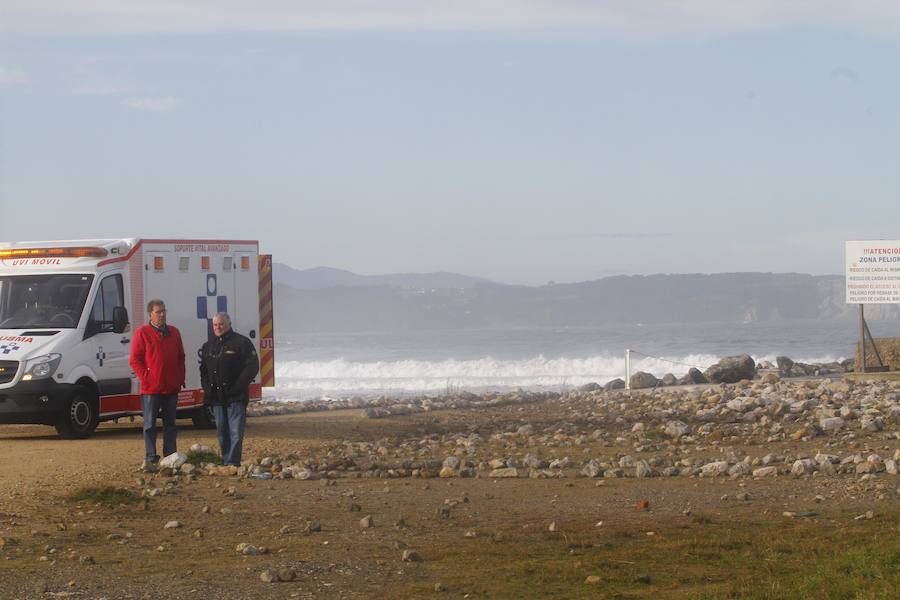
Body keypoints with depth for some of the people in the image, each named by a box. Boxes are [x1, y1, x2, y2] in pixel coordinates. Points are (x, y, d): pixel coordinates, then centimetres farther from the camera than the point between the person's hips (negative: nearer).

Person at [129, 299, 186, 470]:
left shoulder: (174, 332, 11)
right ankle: (150, 459, 0)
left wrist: (180, 378, 7)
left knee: (170, 424, 10)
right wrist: (145, 377, -11)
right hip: (151, 388, -5)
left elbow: (181, 357, 17)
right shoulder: (142, 333, -3)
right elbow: (134, 360, -4)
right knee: (150, 424, -1)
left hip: (172, 387, 5)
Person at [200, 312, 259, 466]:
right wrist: (207, 388, 8)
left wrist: (238, 387, -13)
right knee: (221, 431, 10)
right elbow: (203, 370, 25)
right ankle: (226, 461, 17)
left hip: (236, 397, -6)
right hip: (216, 398, 6)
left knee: (236, 431, -10)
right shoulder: (208, 346, 17)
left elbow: (252, 366, -7)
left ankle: (233, 462, -14)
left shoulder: (241, 343, -2)